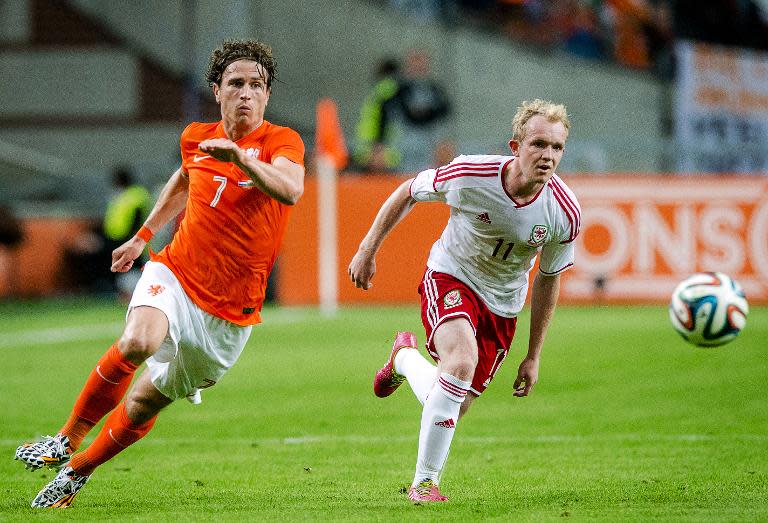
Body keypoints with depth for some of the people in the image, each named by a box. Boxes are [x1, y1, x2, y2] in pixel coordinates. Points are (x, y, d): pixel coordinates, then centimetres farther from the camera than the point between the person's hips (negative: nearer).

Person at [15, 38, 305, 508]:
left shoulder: (281, 141, -10)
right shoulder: (196, 138, 5)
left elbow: (291, 190, -33)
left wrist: (239, 156, -47)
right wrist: (144, 235, 31)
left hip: (229, 311, -2)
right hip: (175, 276, 2)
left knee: (145, 404, 8)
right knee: (137, 343, -31)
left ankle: (78, 471, 32)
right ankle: (69, 438, -13)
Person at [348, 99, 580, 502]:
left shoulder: (564, 213, -18)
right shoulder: (470, 174, -25)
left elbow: (548, 279, -1)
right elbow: (408, 193, -4)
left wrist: (533, 356, 5)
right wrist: (367, 249, -3)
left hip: (501, 303, 4)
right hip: (450, 277, -3)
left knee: (454, 411, 5)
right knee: (462, 360, -33)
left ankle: (406, 358, 40)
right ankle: (424, 482, -21)